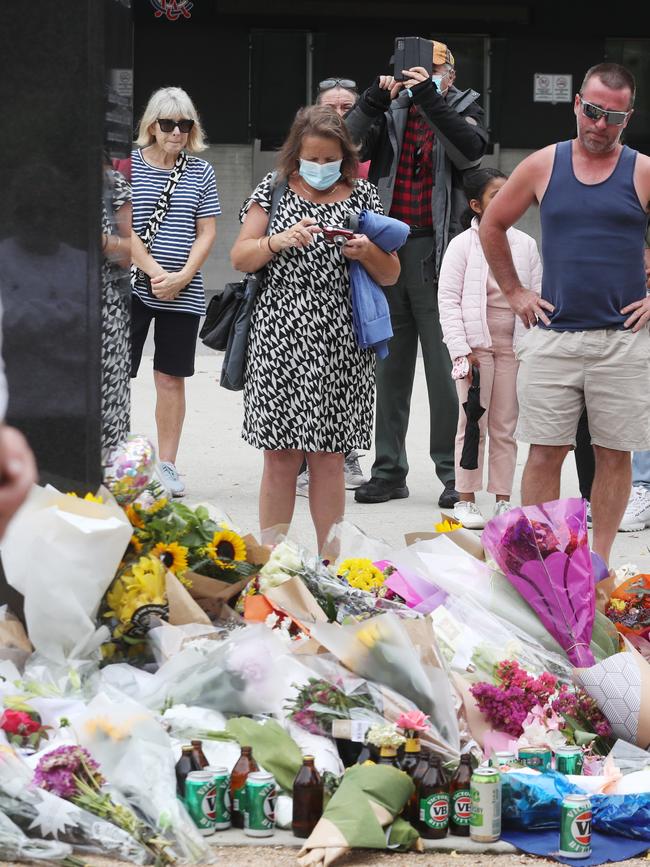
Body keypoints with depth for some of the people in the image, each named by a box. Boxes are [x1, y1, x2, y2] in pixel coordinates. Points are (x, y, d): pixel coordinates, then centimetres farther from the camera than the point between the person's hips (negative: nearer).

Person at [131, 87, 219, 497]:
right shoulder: (129, 165, -1)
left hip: (183, 292, 2)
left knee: (172, 378, 6)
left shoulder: (201, 171, 8)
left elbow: (207, 232, 6)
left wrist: (183, 277, -7)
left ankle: (167, 464, 13)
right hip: (132, 288, -2)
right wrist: (155, 272, -13)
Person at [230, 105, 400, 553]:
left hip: (337, 346, 0)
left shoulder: (362, 195, 9)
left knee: (328, 459, 3)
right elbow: (240, 257, 4)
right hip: (279, 341, 0)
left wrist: (367, 252, -10)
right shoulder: (275, 189, 7)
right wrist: (279, 241, -14)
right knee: (279, 458, 0)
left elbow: (391, 275, 11)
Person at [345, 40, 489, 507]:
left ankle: (454, 472, 1)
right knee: (390, 367, 7)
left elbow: (471, 151, -14)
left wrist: (430, 98, -19)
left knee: (445, 367, -4)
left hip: (437, 251, -3)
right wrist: (376, 99, -13)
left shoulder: (463, 109, 7)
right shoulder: (392, 112, 12)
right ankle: (389, 471, 13)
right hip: (388, 249, 3)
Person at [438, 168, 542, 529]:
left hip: (513, 347, 3)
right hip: (475, 346, -3)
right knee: (472, 425, 0)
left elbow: (537, 296, 11)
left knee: (505, 428, 6)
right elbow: (448, 299, -6)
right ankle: (466, 500, 6)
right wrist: (460, 348, -12)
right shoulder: (462, 245, -4)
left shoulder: (525, 245, 7)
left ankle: (503, 500, 11)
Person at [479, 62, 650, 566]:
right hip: (553, 336, 1)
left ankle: (599, 562, 12)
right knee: (545, 452, 1)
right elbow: (492, 226, 16)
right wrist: (514, 292, 11)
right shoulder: (542, 166, 5)